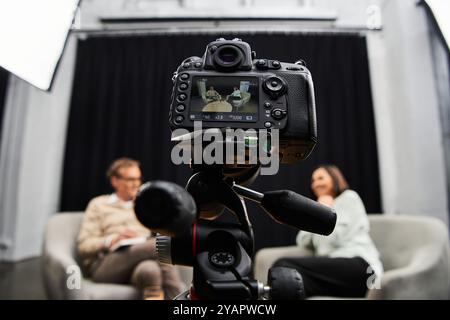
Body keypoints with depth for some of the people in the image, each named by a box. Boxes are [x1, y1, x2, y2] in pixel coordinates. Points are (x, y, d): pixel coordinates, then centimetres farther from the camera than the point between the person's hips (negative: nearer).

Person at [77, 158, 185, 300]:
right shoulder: (99, 204, 16)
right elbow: (84, 246, 7)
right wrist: (112, 240, -11)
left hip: (141, 263, 3)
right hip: (104, 266, -2)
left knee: (150, 269, -38)